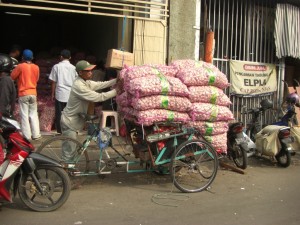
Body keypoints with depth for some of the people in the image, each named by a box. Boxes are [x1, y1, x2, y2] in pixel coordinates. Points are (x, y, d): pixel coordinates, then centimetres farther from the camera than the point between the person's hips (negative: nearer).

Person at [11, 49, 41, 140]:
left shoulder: (20, 66, -9)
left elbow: (12, 77, -3)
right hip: (33, 93, 4)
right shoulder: (36, 67, 3)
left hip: (23, 94, -4)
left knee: (24, 115, 2)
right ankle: (36, 134, 12)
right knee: (33, 114, 12)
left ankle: (27, 136, 2)